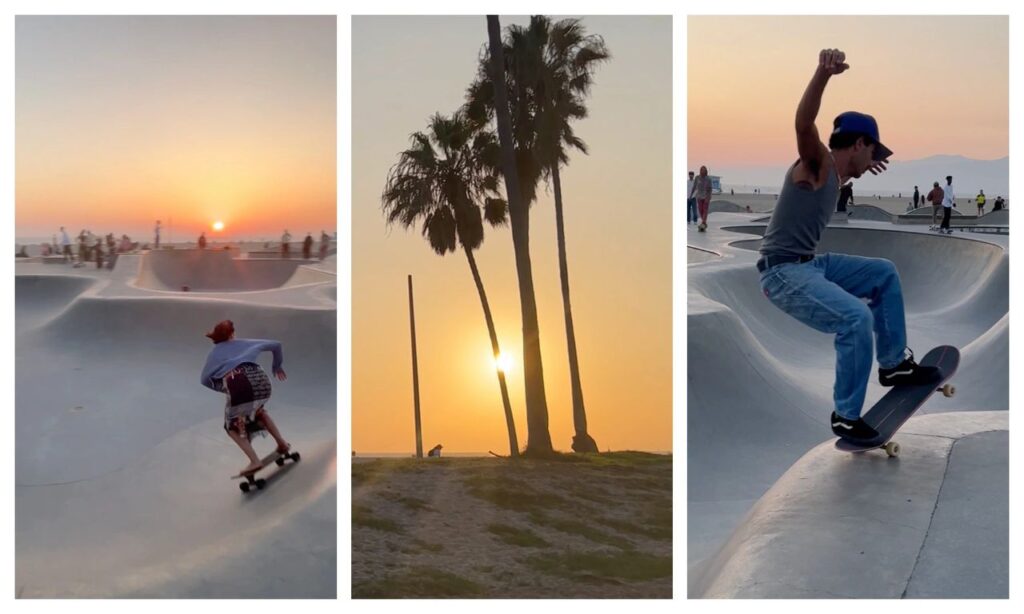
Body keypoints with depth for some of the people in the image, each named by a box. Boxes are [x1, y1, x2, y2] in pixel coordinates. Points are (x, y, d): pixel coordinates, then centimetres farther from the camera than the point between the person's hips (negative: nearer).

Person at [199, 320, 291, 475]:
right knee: (258, 410, 36)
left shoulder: (215, 352, 26)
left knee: (233, 426, 19)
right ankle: (281, 442, 30)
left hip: (237, 384, -3)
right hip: (260, 379, 3)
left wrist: (225, 388, 30)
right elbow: (275, 345, 36)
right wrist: (277, 366, 49)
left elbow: (204, 379, 18)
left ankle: (254, 461, 3)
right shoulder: (244, 343, 31)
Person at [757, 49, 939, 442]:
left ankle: (893, 363, 29)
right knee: (856, 318, -28)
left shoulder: (833, 174, 16)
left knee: (884, 274, 21)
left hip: (811, 265, 11)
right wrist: (823, 73, -52)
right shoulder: (817, 163, -11)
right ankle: (846, 416, -14)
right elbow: (804, 125, -36)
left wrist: (865, 165, 56)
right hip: (783, 273, -11)